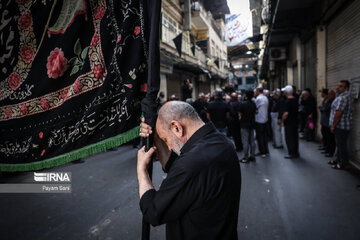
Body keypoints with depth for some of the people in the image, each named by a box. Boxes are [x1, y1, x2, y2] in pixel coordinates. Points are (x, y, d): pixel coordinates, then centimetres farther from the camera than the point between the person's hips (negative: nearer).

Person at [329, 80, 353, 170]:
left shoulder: (342, 97, -20)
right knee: (340, 144, 18)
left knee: (341, 145, 0)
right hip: (342, 126, 10)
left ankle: (342, 164, 9)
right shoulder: (347, 96, 15)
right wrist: (334, 125, 18)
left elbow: (338, 113, -23)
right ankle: (339, 160, 29)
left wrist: (333, 125, -15)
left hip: (341, 126, -10)